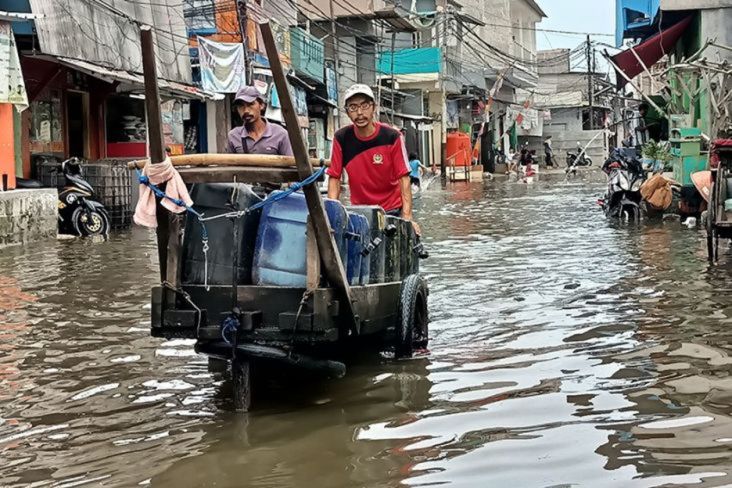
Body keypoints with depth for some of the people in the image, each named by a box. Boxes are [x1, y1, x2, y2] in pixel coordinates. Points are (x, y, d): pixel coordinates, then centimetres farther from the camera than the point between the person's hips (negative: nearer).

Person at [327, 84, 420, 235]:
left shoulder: (392, 137, -13)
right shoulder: (341, 139, -7)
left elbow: (404, 178, -15)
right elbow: (334, 178, -5)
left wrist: (407, 217, -24)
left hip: (392, 210, -1)